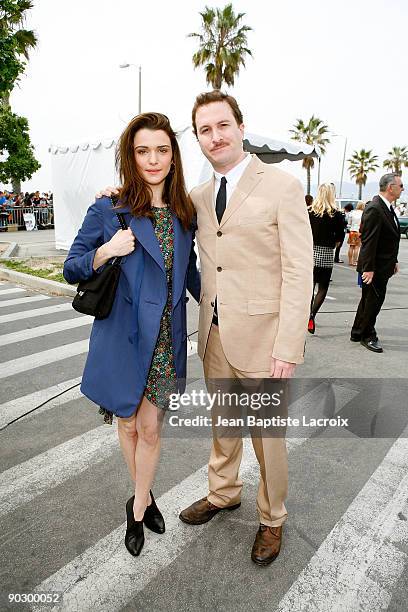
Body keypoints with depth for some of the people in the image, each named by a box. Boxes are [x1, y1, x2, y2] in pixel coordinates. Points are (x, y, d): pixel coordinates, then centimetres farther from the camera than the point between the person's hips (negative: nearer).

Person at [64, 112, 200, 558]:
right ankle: (145, 497, 44)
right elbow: (71, 270, -2)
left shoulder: (184, 213, 4)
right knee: (128, 423, 16)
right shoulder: (108, 211, -7)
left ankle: (137, 507, 34)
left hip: (165, 340, 2)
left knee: (150, 428, 11)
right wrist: (106, 252, -20)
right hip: (123, 336, -2)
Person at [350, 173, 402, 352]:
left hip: (383, 267, 10)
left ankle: (357, 334, 29)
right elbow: (368, 241, -23)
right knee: (373, 301, 1)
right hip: (375, 268, -10)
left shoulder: (388, 208, 12)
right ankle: (367, 336, 17)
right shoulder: (374, 209, -19)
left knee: (369, 301, 17)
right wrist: (368, 268, -24)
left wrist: (394, 261, 16)